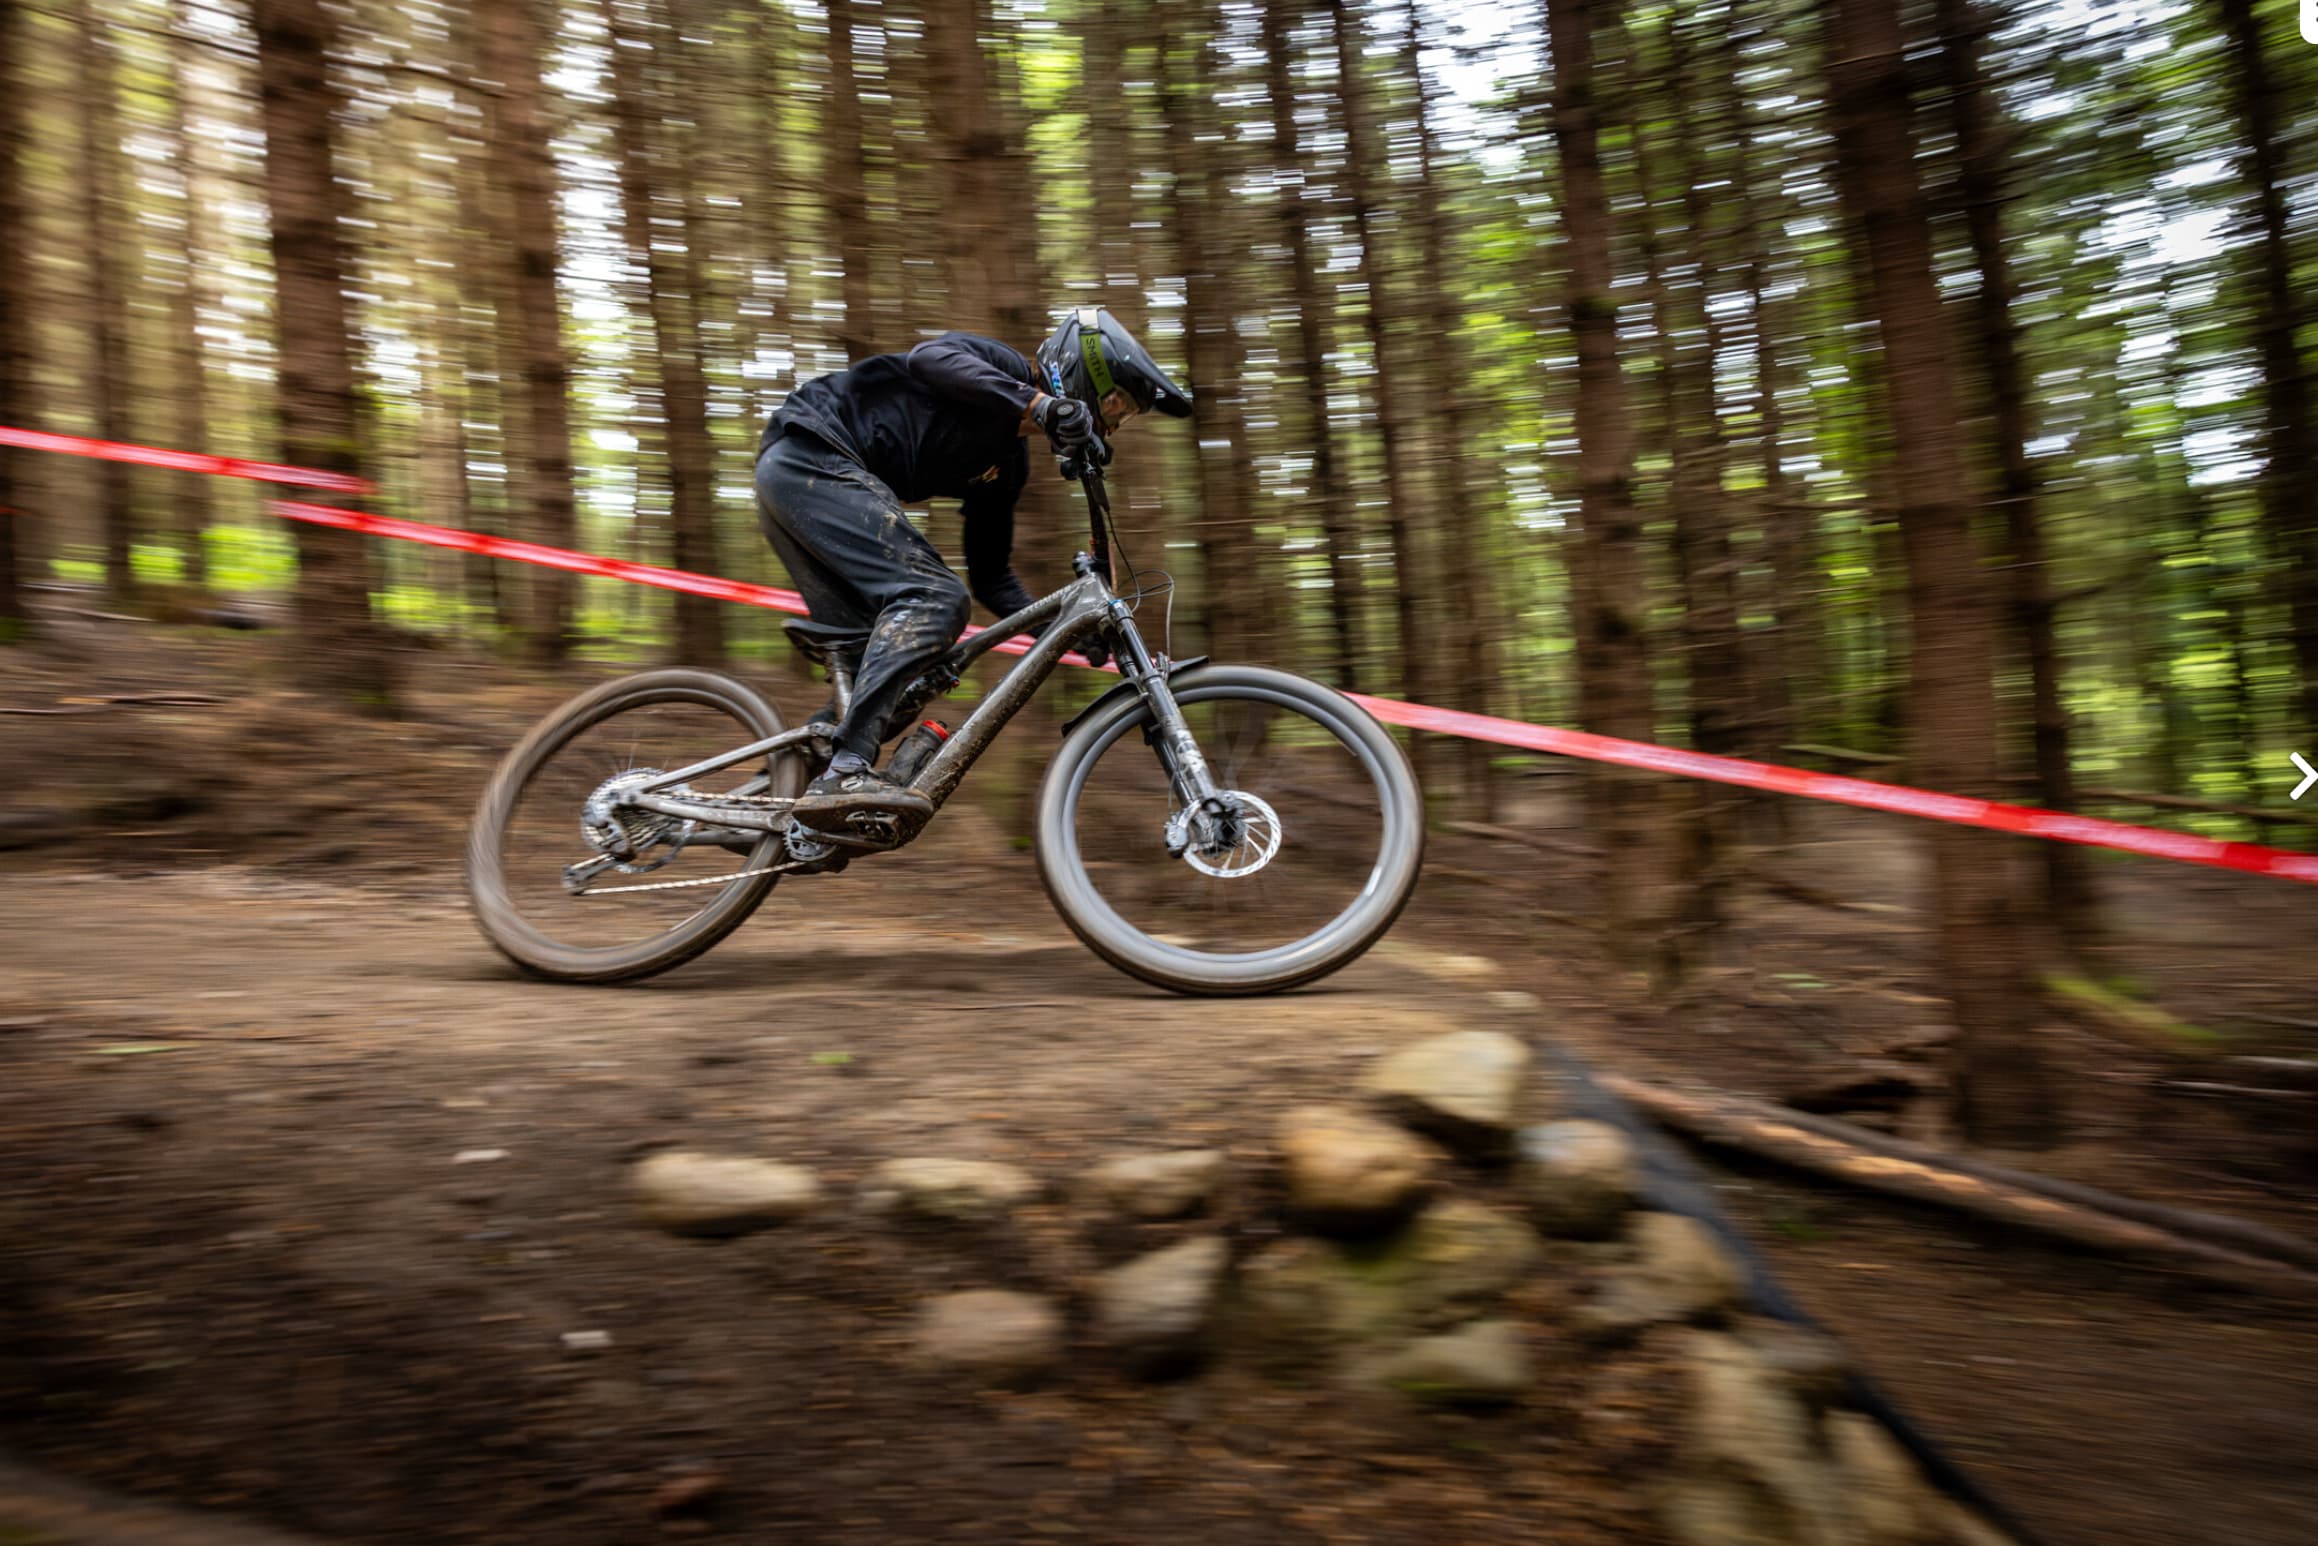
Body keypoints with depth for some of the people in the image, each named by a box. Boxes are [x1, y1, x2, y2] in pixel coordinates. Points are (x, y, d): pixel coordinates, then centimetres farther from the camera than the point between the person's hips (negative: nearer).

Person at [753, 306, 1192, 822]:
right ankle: (846, 774, -29)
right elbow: (929, 356, -26)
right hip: (811, 455, -10)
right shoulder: (1002, 366, -4)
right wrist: (1039, 403, -34)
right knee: (933, 597, -22)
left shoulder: (1008, 466, 19)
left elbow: (991, 577, 20)